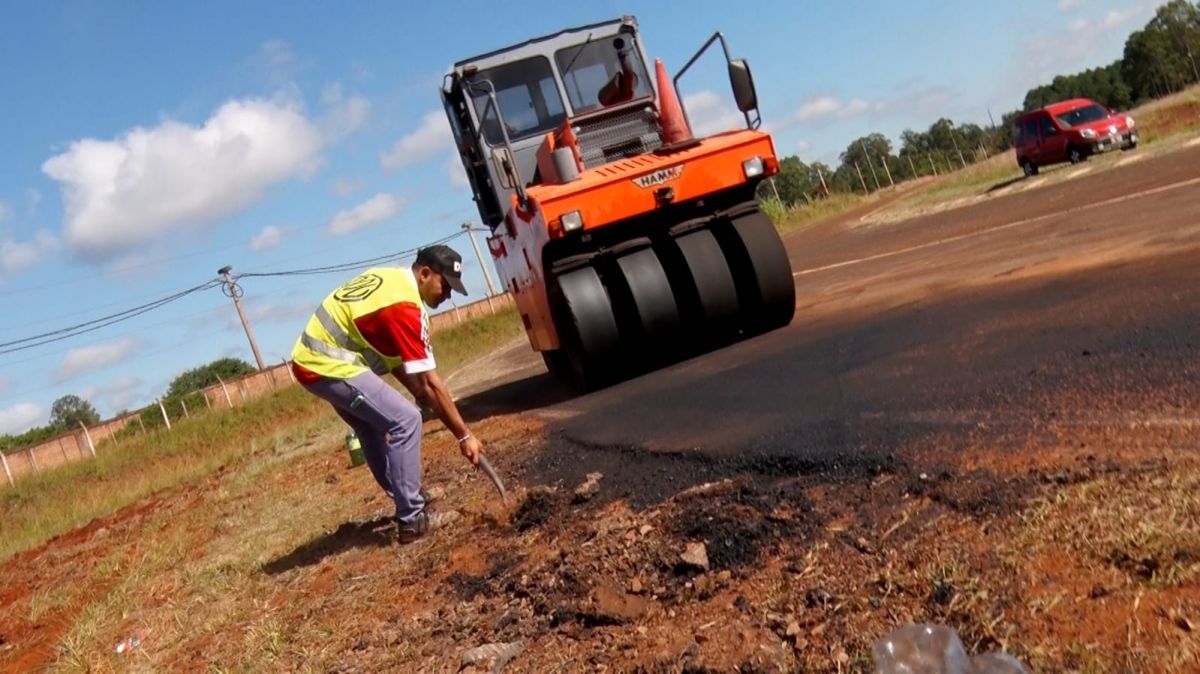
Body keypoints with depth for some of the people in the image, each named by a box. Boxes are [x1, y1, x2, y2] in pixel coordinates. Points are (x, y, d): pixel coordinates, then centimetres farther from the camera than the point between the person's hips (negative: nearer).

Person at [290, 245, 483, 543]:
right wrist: (464, 435, -14)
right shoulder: (405, 306, -21)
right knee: (405, 420, -11)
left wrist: (418, 393, 4)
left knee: (374, 426, 23)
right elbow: (430, 382, -19)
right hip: (329, 366, -10)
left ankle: (407, 495, 37)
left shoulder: (390, 278, 8)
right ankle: (412, 519, -7)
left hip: (312, 359, 10)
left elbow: (388, 351, 14)